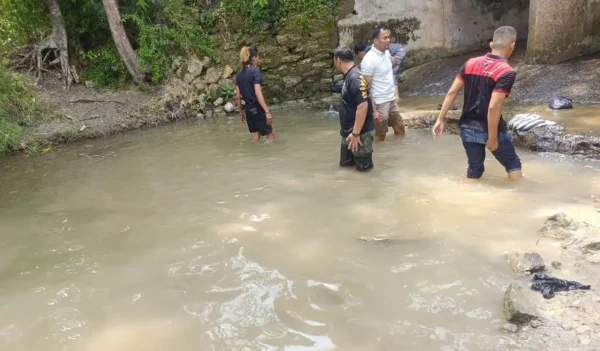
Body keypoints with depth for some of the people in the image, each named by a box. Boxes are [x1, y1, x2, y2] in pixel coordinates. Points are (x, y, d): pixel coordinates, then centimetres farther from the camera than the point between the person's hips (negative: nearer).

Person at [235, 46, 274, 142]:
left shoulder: (239, 74, 7)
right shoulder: (255, 71, -13)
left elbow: (237, 96, 8)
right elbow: (258, 93, -22)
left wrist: (241, 112, 19)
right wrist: (267, 111, -24)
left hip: (248, 109, 8)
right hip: (258, 108, -7)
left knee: (257, 134, 20)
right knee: (270, 136, 2)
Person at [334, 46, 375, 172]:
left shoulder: (355, 78, -23)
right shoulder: (349, 76, 7)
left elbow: (363, 106, -29)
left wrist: (355, 133, -26)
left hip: (361, 132, -9)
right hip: (349, 131, 9)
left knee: (363, 166, 5)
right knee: (345, 162, 18)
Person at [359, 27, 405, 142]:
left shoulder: (386, 52, 3)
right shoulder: (369, 59, -22)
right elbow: (365, 87, -22)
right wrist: (373, 110, -23)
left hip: (391, 100, 8)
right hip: (379, 103, -8)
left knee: (400, 128, 20)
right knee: (380, 136, 5)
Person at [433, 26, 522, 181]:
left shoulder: (471, 63, 1)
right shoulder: (507, 72, -17)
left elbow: (452, 92, 0)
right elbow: (493, 107, -24)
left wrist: (441, 119, 5)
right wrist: (492, 138, -17)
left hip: (467, 128, 5)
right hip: (490, 130, -5)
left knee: (475, 168, 20)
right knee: (513, 164, 18)